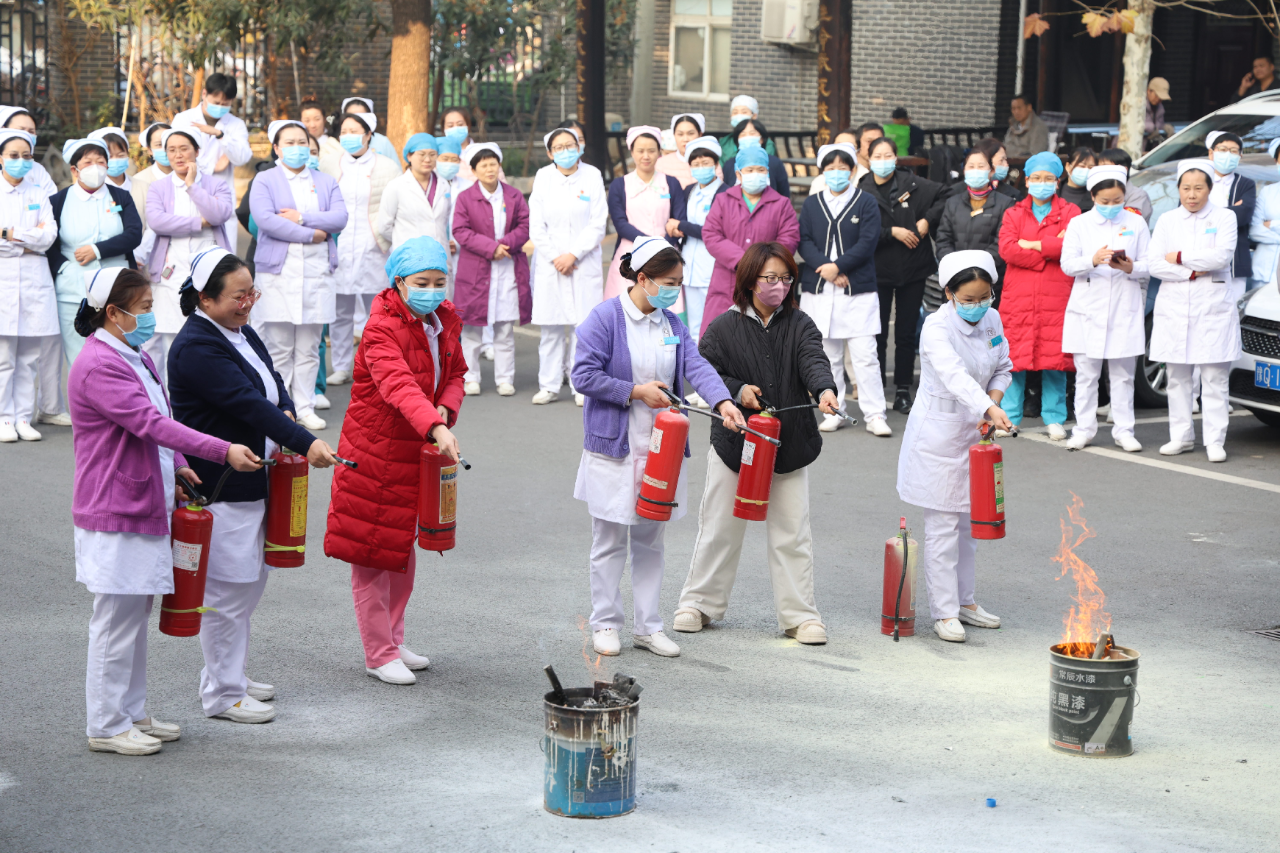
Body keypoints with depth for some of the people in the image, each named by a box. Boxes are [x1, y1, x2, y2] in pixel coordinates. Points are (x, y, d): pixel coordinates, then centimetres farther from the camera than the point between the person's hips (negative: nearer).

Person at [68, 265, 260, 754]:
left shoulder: (135, 357, 13)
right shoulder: (98, 367, -20)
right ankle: (107, 727, 9)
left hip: (145, 507, 10)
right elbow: (150, 423, -28)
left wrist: (177, 467, 5)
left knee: (136, 614, 16)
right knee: (116, 620, -1)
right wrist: (223, 451, -32)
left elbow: (155, 420, 22)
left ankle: (131, 713, 26)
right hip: (114, 514, -10)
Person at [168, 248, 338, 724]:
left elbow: (271, 382, 17)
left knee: (251, 579, 19)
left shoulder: (240, 331, 10)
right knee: (226, 590, -1)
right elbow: (246, 403, -28)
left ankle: (229, 672, 33)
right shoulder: (196, 348, -20)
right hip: (218, 486, -10)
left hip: (252, 482, 10)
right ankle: (223, 695, 10)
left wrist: (284, 413, -6)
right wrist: (304, 443, -33)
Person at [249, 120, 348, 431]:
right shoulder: (265, 180, 6)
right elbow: (265, 219, -11)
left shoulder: (325, 182, 17)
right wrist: (310, 234, -10)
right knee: (279, 348, -4)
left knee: (309, 348, 3)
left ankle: (305, 408, 10)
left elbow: (340, 217, 0)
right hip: (279, 271, -3)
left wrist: (302, 217, -11)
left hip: (318, 272, 3)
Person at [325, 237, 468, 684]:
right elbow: (398, 384, -37)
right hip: (374, 451, -7)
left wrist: (445, 408, -13)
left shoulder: (445, 321, 3)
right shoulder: (381, 328, -22)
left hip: (418, 451, 8)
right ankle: (379, 654, 10)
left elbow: (455, 375, 11)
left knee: (404, 547, 17)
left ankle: (393, 641, 31)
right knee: (370, 553, 1)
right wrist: (436, 428, -51)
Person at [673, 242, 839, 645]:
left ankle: (800, 614, 14)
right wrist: (736, 390, -16)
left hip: (789, 445, 1)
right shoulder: (724, 327, -2)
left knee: (791, 534, 5)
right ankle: (699, 603, 25)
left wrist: (825, 389, -36)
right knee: (720, 528, 10)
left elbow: (814, 360, -15)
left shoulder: (800, 325, 1)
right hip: (734, 442, -1)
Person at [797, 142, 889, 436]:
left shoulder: (866, 202, 4)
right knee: (827, 355, 7)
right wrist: (826, 269, -13)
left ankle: (874, 415, -3)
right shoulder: (811, 204, 11)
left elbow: (867, 243, -6)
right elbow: (804, 242, 2)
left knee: (865, 354, -6)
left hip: (858, 291, -3)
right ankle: (834, 412, 16)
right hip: (818, 290, 3)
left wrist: (838, 266, -15)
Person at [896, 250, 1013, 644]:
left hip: (974, 431, 7)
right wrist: (989, 409, -52)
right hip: (938, 432, -6)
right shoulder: (937, 327, -21)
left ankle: (964, 600, 28)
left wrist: (992, 405, -8)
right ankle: (943, 612, 6)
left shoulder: (992, 320, 0)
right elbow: (955, 375, -37)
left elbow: (1003, 368, 12)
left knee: (970, 522, 15)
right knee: (942, 527, -3)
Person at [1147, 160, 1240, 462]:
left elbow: (1221, 256, -12)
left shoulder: (1224, 218, 3)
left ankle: (1215, 440, -2)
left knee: (1214, 378, -5)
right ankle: (1181, 436, 13)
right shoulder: (1167, 220, 10)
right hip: (1174, 308, 3)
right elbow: (1154, 264, 0)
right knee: (1177, 377, 5)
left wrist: (1180, 257, -7)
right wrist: (1193, 271, -11)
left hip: (1214, 308, -3)